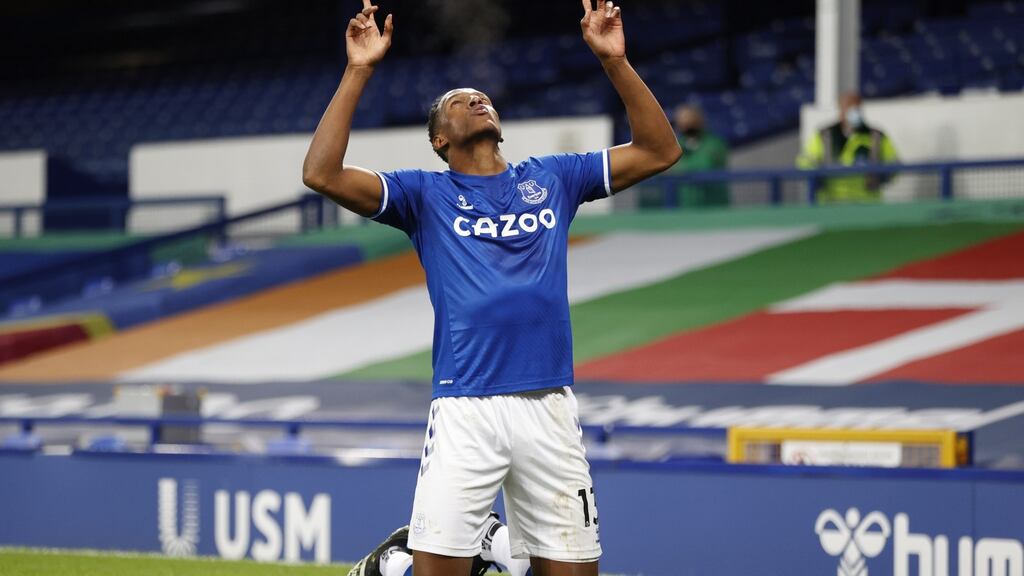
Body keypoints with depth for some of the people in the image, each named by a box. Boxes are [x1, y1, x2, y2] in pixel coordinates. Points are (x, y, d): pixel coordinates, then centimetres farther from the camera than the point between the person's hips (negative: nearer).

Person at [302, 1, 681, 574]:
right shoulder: (427, 193, 10)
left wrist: (615, 61, 6)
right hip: (466, 412, -2)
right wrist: (359, 72, -5)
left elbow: (660, 151, 15)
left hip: (551, 407, 2)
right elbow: (322, 174, -3)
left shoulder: (552, 178, 17)